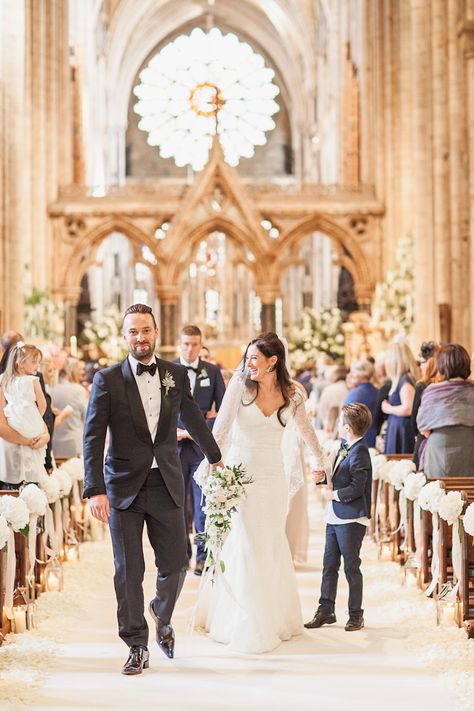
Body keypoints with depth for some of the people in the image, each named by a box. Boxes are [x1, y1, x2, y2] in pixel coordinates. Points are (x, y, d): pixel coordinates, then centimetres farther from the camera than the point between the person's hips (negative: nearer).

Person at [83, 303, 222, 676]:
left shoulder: (176, 375, 4)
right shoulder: (108, 379, -4)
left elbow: (193, 419, 20)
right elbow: (93, 438, -7)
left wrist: (216, 458, 32)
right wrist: (95, 490, -15)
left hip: (167, 484, 2)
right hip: (124, 487, -2)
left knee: (175, 564, 4)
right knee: (128, 572, 3)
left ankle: (162, 617, 35)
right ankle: (137, 647, 17)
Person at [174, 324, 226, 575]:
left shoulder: (212, 372, 6)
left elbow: (224, 408, 6)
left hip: (203, 444, 0)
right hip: (175, 444, 1)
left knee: (204, 504, -3)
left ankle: (203, 556, 3)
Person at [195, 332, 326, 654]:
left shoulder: (291, 394, 0)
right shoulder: (240, 385, -9)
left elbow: (306, 429, 17)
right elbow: (221, 425, -14)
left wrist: (319, 461, 24)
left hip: (274, 476, 3)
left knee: (272, 546, 10)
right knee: (243, 546, -1)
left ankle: (277, 618, 24)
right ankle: (247, 625, 9)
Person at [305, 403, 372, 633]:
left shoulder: (359, 453, -17)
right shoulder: (345, 448, 11)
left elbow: (356, 488, -23)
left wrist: (333, 494, -11)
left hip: (351, 519, -9)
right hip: (334, 517, 9)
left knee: (351, 567, 2)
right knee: (329, 565, 12)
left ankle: (356, 614, 14)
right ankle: (326, 610, 20)